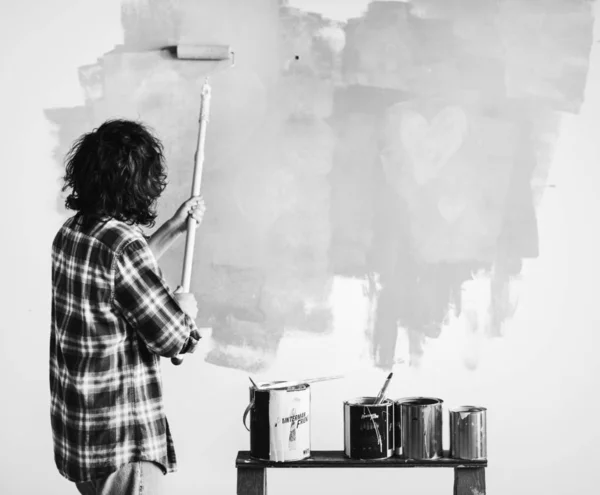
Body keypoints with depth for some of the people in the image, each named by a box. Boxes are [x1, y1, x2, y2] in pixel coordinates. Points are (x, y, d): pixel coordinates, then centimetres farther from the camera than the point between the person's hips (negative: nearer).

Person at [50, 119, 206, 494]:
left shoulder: (71, 232, 4)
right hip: (122, 438, -9)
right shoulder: (123, 244, -23)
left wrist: (174, 229, 24)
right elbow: (174, 339, -17)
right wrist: (186, 306, 4)